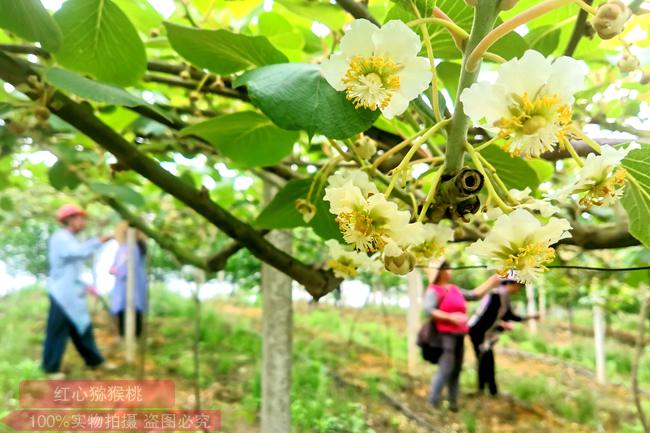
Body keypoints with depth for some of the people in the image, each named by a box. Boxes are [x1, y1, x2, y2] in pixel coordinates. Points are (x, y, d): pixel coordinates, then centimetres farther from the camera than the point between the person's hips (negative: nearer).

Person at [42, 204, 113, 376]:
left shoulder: (70, 240, 18)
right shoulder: (60, 237, -12)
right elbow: (79, 252, -32)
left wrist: (83, 285, 17)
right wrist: (98, 241, -29)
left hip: (73, 294, 9)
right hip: (62, 293, -9)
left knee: (82, 327, 13)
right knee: (57, 331, -1)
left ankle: (94, 360, 21)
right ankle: (51, 367, 10)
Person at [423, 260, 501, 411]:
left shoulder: (454, 289, 18)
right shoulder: (433, 291, -8)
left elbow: (474, 295, 25)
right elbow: (429, 311, -21)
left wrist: (491, 282, 24)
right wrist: (451, 317, -26)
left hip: (459, 334, 8)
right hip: (445, 334, -8)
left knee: (456, 369, 8)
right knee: (445, 369, -12)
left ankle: (453, 402, 15)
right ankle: (433, 403, -5)